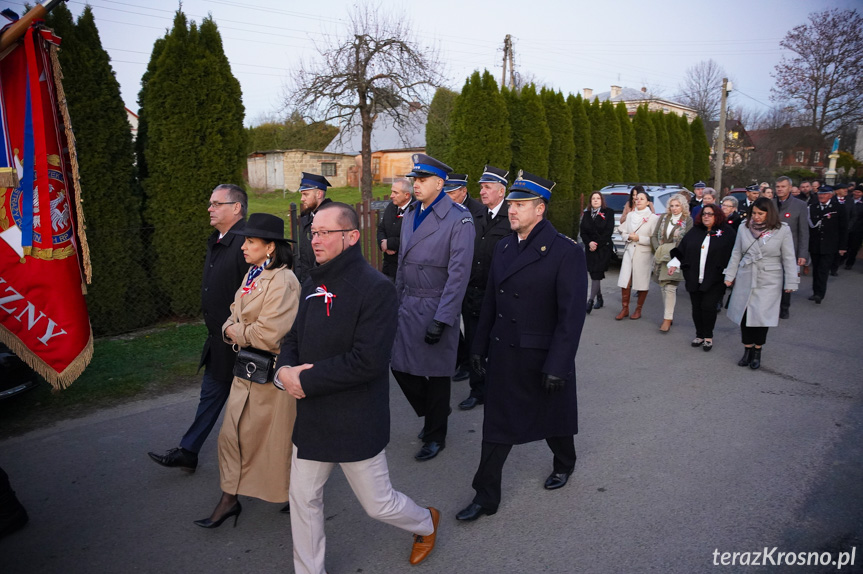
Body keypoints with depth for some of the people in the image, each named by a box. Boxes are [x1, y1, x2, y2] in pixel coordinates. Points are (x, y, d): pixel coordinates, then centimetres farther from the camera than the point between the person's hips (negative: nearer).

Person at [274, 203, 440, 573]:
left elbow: (368, 360, -25)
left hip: (356, 424, -6)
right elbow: (294, 338, 12)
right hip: (311, 418, 7)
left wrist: (306, 380, -21)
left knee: (378, 504, 11)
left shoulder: (376, 288, -19)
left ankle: (426, 522, 43)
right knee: (303, 500, 15)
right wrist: (284, 369, -10)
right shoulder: (313, 285, 6)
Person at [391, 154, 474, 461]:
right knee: (400, 366, 8)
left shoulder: (459, 219, -12)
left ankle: (436, 435, 27)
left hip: (437, 308, -6)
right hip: (408, 306, 6)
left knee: (436, 373, 6)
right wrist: (396, 304, 13)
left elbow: (458, 273, -16)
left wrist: (441, 320, -19)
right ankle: (433, 412, 36)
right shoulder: (410, 217, 10)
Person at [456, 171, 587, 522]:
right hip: (503, 355, 5)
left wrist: (557, 365, -20)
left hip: (543, 357, -5)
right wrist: (480, 345, 11)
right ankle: (486, 497, 22)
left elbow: (572, 315, -18)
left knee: (552, 418, 19)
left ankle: (564, 465, 49)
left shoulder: (566, 252, -16)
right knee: (497, 426, 9)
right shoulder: (504, 247, 5)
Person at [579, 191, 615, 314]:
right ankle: (599, 299, 23)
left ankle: (590, 301, -12)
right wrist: (589, 242, -11)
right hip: (590, 248, 4)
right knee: (593, 274, 8)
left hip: (603, 248, -4)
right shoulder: (586, 214, 11)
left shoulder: (608, 212, 0)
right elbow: (582, 231, 5)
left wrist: (597, 244, -12)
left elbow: (608, 231, -7)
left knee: (596, 274, -11)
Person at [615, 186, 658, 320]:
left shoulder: (653, 218, -2)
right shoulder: (630, 216, 11)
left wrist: (639, 238, -14)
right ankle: (625, 309, 9)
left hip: (644, 254, -3)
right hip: (629, 252, 4)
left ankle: (638, 310, 15)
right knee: (625, 282, -2)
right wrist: (628, 237, -6)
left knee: (642, 283, 2)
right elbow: (623, 232, 15)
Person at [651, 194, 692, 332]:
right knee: (663, 287, 8)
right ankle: (668, 315, 18)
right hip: (660, 257, 4)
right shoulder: (664, 217, 11)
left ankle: (667, 318, -12)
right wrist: (658, 249, -7)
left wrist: (671, 252, -13)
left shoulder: (688, 220, 1)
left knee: (670, 287, -12)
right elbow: (654, 236, 8)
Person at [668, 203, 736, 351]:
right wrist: (675, 264, 2)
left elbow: (733, 254, -4)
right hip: (694, 278, 4)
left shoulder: (727, 233, 0)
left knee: (708, 307, -6)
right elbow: (682, 249, 12)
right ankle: (699, 335, 24)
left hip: (714, 280, -4)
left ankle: (708, 336, 12)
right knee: (696, 308, 8)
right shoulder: (694, 231, 10)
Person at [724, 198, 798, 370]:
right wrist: (730, 276, 9)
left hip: (768, 282, -2)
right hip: (745, 279, 3)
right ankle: (747, 349, 17)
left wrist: (790, 282, -2)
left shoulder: (782, 230, -4)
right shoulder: (744, 228, 3)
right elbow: (736, 254, 10)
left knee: (761, 316, -5)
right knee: (744, 314, 3)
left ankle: (757, 351, 12)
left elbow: (789, 258, -1)